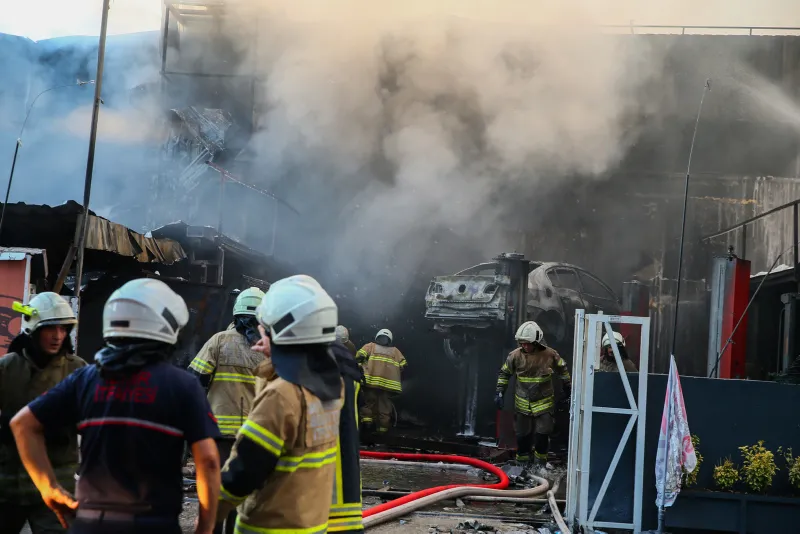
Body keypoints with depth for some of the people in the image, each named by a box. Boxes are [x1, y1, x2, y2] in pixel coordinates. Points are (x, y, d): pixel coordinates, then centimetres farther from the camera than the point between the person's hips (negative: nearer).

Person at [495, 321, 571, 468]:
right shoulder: (516, 355, -12)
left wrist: (568, 387, 14)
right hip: (523, 403, 1)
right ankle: (522, 459, 28)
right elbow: (504, 373, 1)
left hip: (544, 402, -1)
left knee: (543, 433, 1)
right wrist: (499, 392, -3)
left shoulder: (549, 354, -12)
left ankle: (540, 459, 22)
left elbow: (562, 370, 6)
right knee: (523, 433, 10)